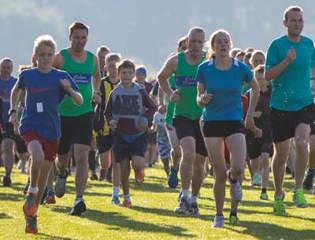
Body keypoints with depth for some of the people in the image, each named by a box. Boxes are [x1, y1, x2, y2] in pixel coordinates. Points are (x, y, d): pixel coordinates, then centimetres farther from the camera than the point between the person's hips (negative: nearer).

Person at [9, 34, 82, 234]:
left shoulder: (61, 77, -1)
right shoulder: (27, 75, 1)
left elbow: (80, 101, -2)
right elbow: (16, 91, 22)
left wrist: (69, 89, -20)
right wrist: (13, 111, 10)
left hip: (52, 130, 2)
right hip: (30, 126, -2)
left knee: (44, 175, 5)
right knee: (37, 156, -32)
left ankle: (32, 214, 21)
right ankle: (31, 191, -6)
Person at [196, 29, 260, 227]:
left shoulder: (241, 68, -4)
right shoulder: (205, 69, -3)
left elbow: (256, 89, 13)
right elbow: (199, 98, 6)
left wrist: (250, 116, 13)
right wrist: (202, 100, -18)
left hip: (234, 122, 0)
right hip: (212, 123, 0)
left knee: (238, 169, -18)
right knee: (220, 175, -2)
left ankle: (234, 180, 20)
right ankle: (219, 215, 16)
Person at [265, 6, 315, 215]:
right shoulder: (277, 45, -4)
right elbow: (268, 75, -9)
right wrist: (287, 61, -20)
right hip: (281, 106, -1)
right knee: (281, 154, 6)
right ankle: (279, 195, 26)